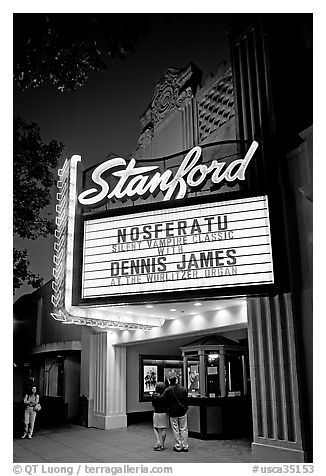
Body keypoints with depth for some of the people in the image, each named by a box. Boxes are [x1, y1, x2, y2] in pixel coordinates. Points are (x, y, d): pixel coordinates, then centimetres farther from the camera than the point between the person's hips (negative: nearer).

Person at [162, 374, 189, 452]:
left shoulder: (168, 390, -10)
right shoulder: (183, 389, -1)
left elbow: (163, 400, -10)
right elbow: (186, 400, 5)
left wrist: (168, 408, 6)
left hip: (173, 413, -2)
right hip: (182, 411, 2)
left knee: (175, 430, 8)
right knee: (184, 429, 9)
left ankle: (178, 446, 12)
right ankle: (185, 446, 12)